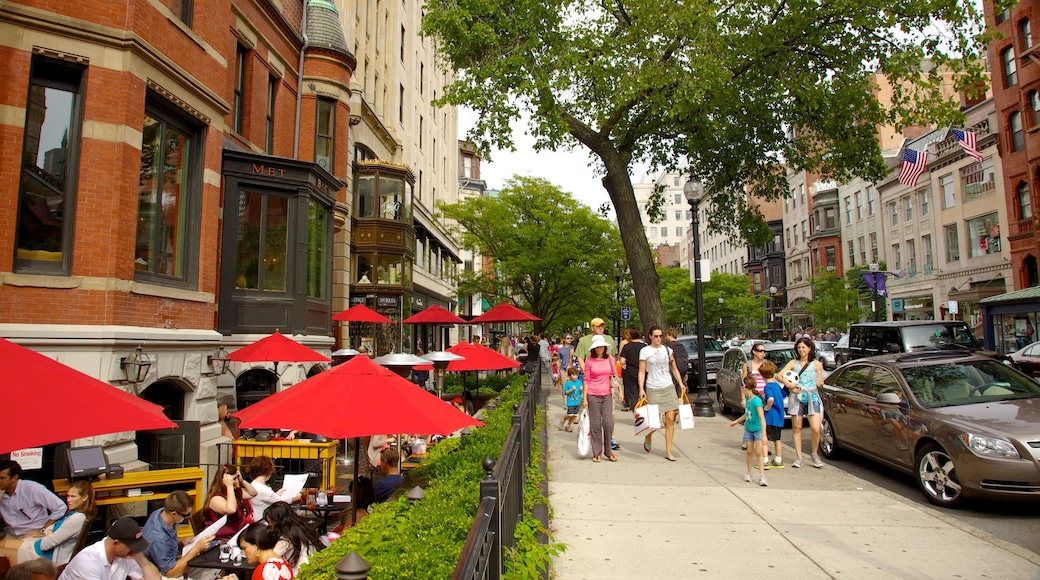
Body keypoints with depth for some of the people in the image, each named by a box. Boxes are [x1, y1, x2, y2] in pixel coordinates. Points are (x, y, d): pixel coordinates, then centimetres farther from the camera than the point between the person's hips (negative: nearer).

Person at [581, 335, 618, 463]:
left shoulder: (609, 359, 4)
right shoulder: (589, 361, -3)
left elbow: (615, 374, 12)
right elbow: (586, 380, -1)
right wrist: (584, 398, -3)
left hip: (607, 395, 2)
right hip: (593, 395, -2)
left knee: (609, 423, -2)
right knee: (596, 424, 3)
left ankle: (608, 451, 15)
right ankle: (597, 452, 14)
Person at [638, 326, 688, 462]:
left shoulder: (667, 349, 10)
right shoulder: (645, 351, 0)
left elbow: (674, 369, 15)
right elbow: (642, 372, -3)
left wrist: (681, 383, 5)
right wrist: (641, 389, -11)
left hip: (668, 388, 3)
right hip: (653, 389, -3)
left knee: (670, 419, -3)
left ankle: (668, 452, 5)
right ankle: (648, 438, 31)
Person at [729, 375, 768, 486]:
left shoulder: (756, 400, -25)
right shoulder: (747, 399, -1)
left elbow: (762, 418, -28)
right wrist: (736, 421, 26)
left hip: (758, 430, -7)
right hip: (748, 429, 7)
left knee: (759, 453, -6)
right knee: (750, 451, 12)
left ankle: (762, 476, -1)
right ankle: (748, 473, 24)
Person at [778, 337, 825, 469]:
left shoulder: (816, 364, 5)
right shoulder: (793, 363, 6)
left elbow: (821, 381, 10)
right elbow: (779, 375, -2)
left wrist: (820, 383, -14)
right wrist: (786, 382, -22)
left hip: (812, 397, -1)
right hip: (797, 398, 1)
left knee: (815, 428, -11)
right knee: (796, 428, 4)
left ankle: (814, 454, 13)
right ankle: (799, 457, 14)